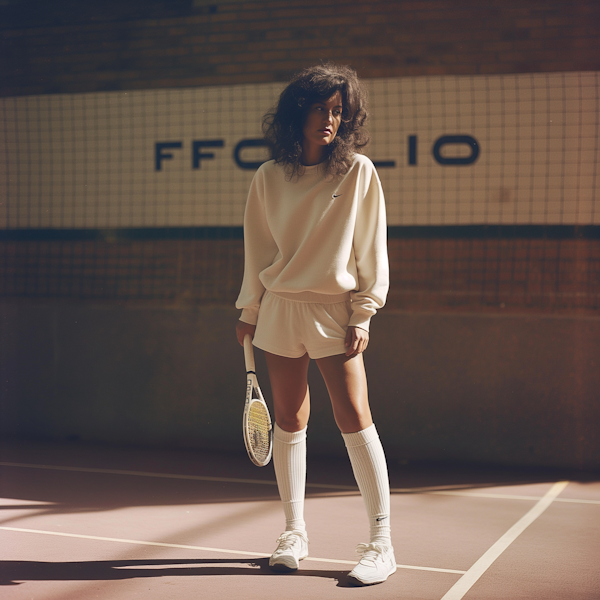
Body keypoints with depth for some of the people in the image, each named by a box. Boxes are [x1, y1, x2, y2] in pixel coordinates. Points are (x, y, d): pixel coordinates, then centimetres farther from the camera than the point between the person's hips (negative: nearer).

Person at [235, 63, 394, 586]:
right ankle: (295, 533, 19)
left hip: (334, 308, -3)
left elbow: (371, 246, -1)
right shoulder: (269, 177, 6)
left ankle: (382, 544, -2)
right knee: (288, 421, 7)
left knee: (354, 416, -10)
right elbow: (257, 247, 13)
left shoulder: (358, 171, -1)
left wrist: (363, 314, -7)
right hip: (280, 308, 3)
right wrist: (249, 311, 12)